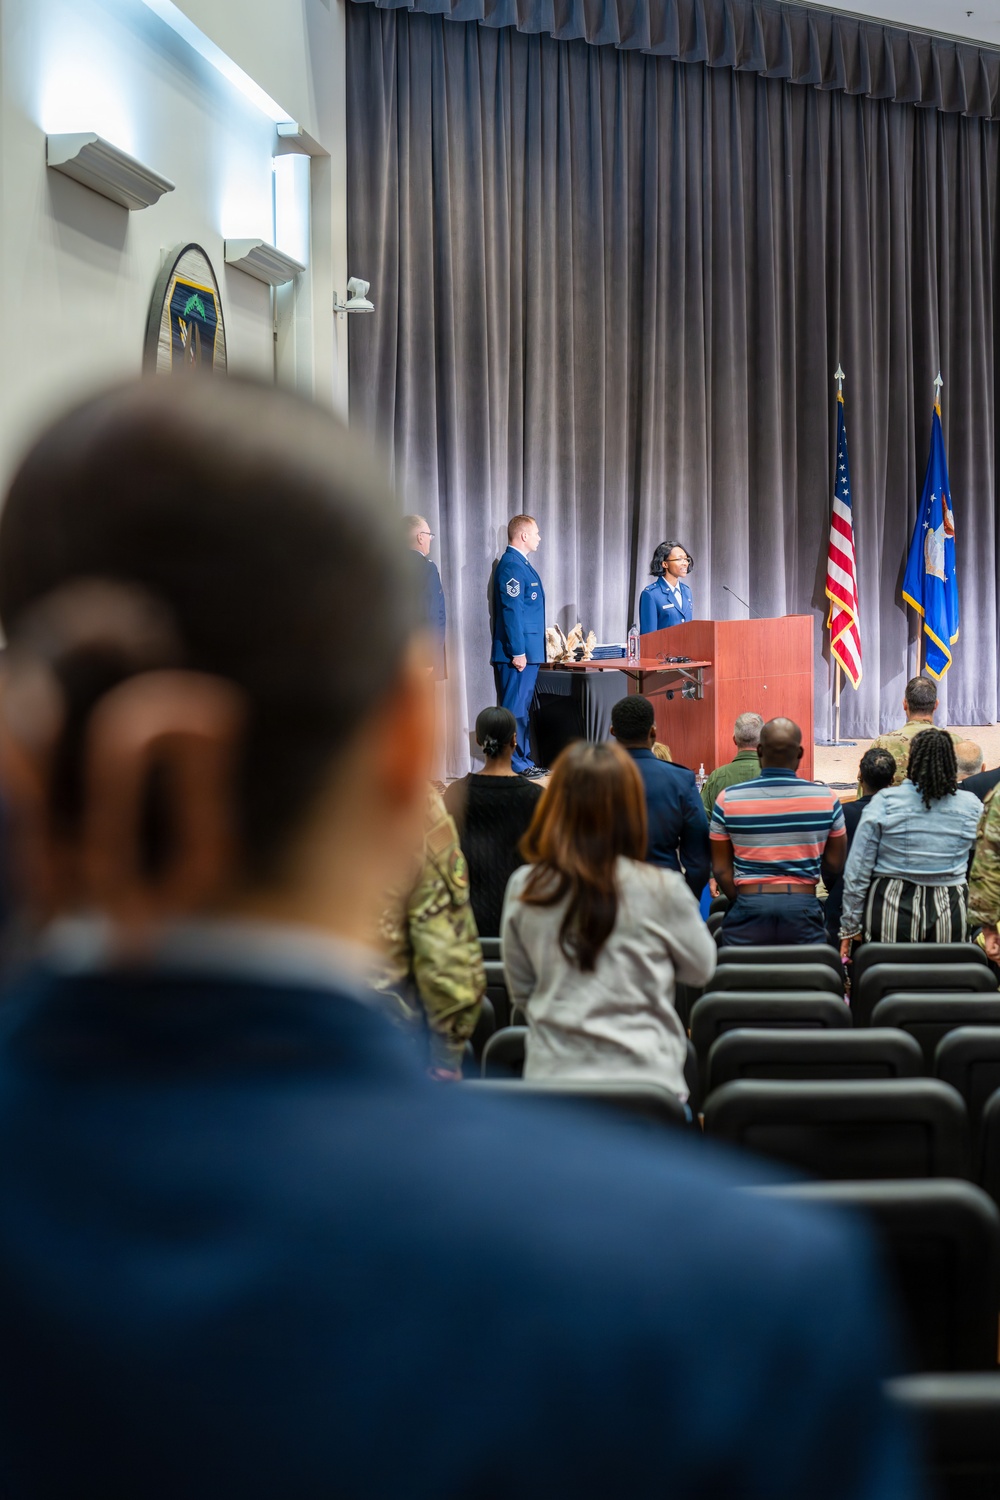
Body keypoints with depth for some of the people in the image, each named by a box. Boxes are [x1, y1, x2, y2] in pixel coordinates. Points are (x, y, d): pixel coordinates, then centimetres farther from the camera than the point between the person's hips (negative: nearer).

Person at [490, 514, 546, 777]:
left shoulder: (520, 564, 17)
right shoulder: (511, 566, -15)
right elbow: (511, 611, -20)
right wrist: (518, 652, -21)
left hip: (528, 650, 10)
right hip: (519, 651, -10)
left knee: (522, 709, 14)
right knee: (515, 709, -6)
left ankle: (524, 761, 20)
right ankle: (516, 765, -3)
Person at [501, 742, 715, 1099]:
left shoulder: (523, 890, -3)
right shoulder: (661, 891, -11)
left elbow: (520, 992, 7)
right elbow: (701, 968, 6)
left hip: (550, 1073, 3)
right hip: (643, 1077, -2)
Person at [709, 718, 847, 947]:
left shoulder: (728, 798, -2)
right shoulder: (825, 797, -1)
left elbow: (721, 870, 2)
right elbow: (834, 866, 6)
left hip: (749, 906, 0)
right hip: (804, 908, 0)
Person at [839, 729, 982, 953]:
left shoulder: (884, 802, -5)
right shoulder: (971, 806, 1)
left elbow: (858, 871, -3)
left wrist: (849, 928, 3)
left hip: (890, 912, -2)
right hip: (951, 917, 2)